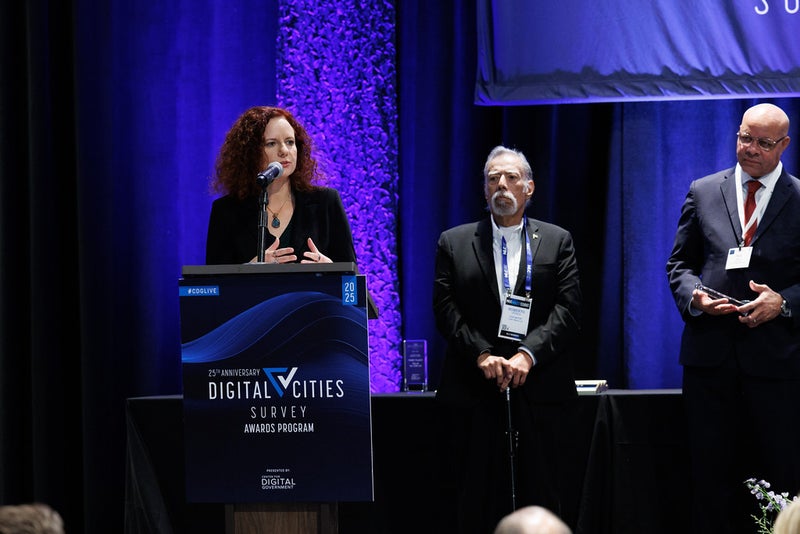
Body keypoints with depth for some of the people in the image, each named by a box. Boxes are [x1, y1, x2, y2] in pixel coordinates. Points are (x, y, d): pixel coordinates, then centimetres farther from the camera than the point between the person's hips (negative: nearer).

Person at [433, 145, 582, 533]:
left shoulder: (557, 241, 11)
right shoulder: (453, 243, 11)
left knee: (539, 502, 0)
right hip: (473, 392, 0)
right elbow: (446, 310, 2)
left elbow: (568, 308, 0)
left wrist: (528, 354, -14)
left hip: (538, 390, 0)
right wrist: (481, 355, -13)